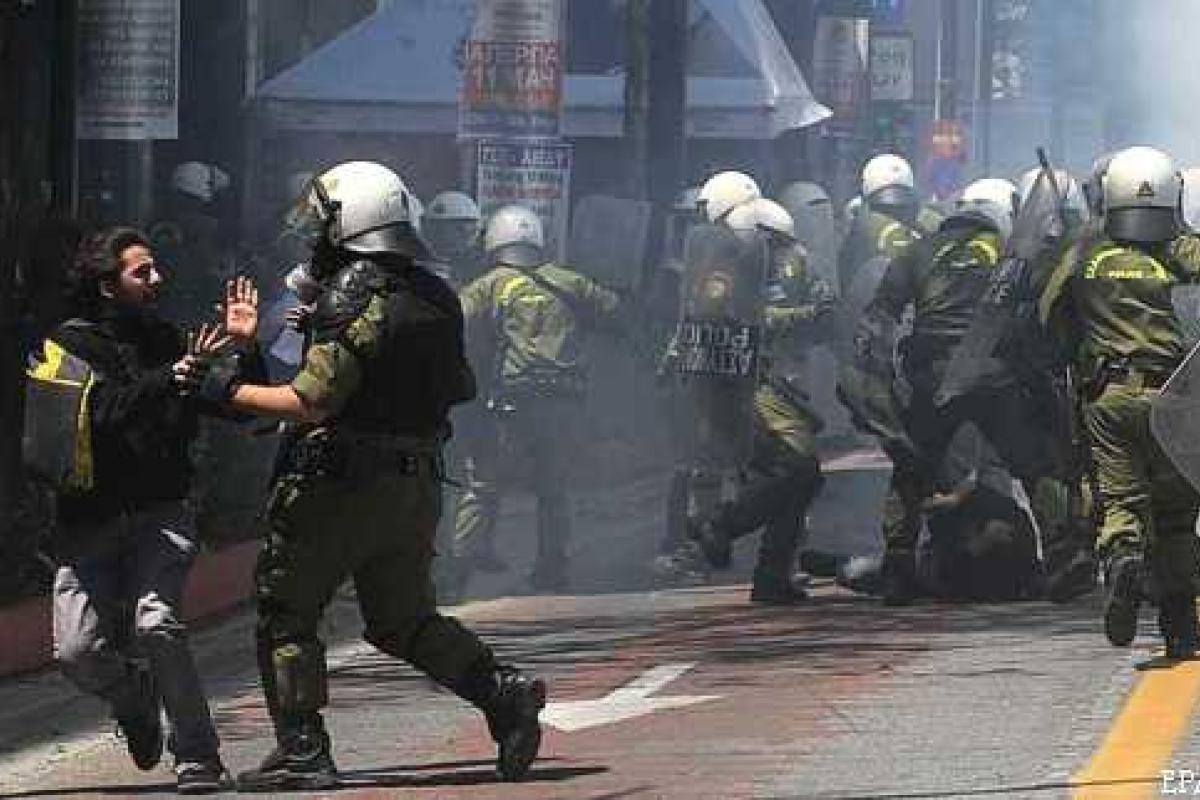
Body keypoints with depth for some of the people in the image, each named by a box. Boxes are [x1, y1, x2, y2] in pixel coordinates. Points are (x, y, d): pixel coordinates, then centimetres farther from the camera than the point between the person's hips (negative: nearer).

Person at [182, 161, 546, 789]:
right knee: (403, 620, 18)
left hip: (339, 483, -7)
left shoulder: (355, 298, -16)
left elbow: (310, 402, -21)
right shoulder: (437, 300, 9)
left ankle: (302, 752, 1)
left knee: (286, 613, 4)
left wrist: (226, 388, -13)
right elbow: (459, 389, 17)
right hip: (417, 485, 8)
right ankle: (503, 692, 2)